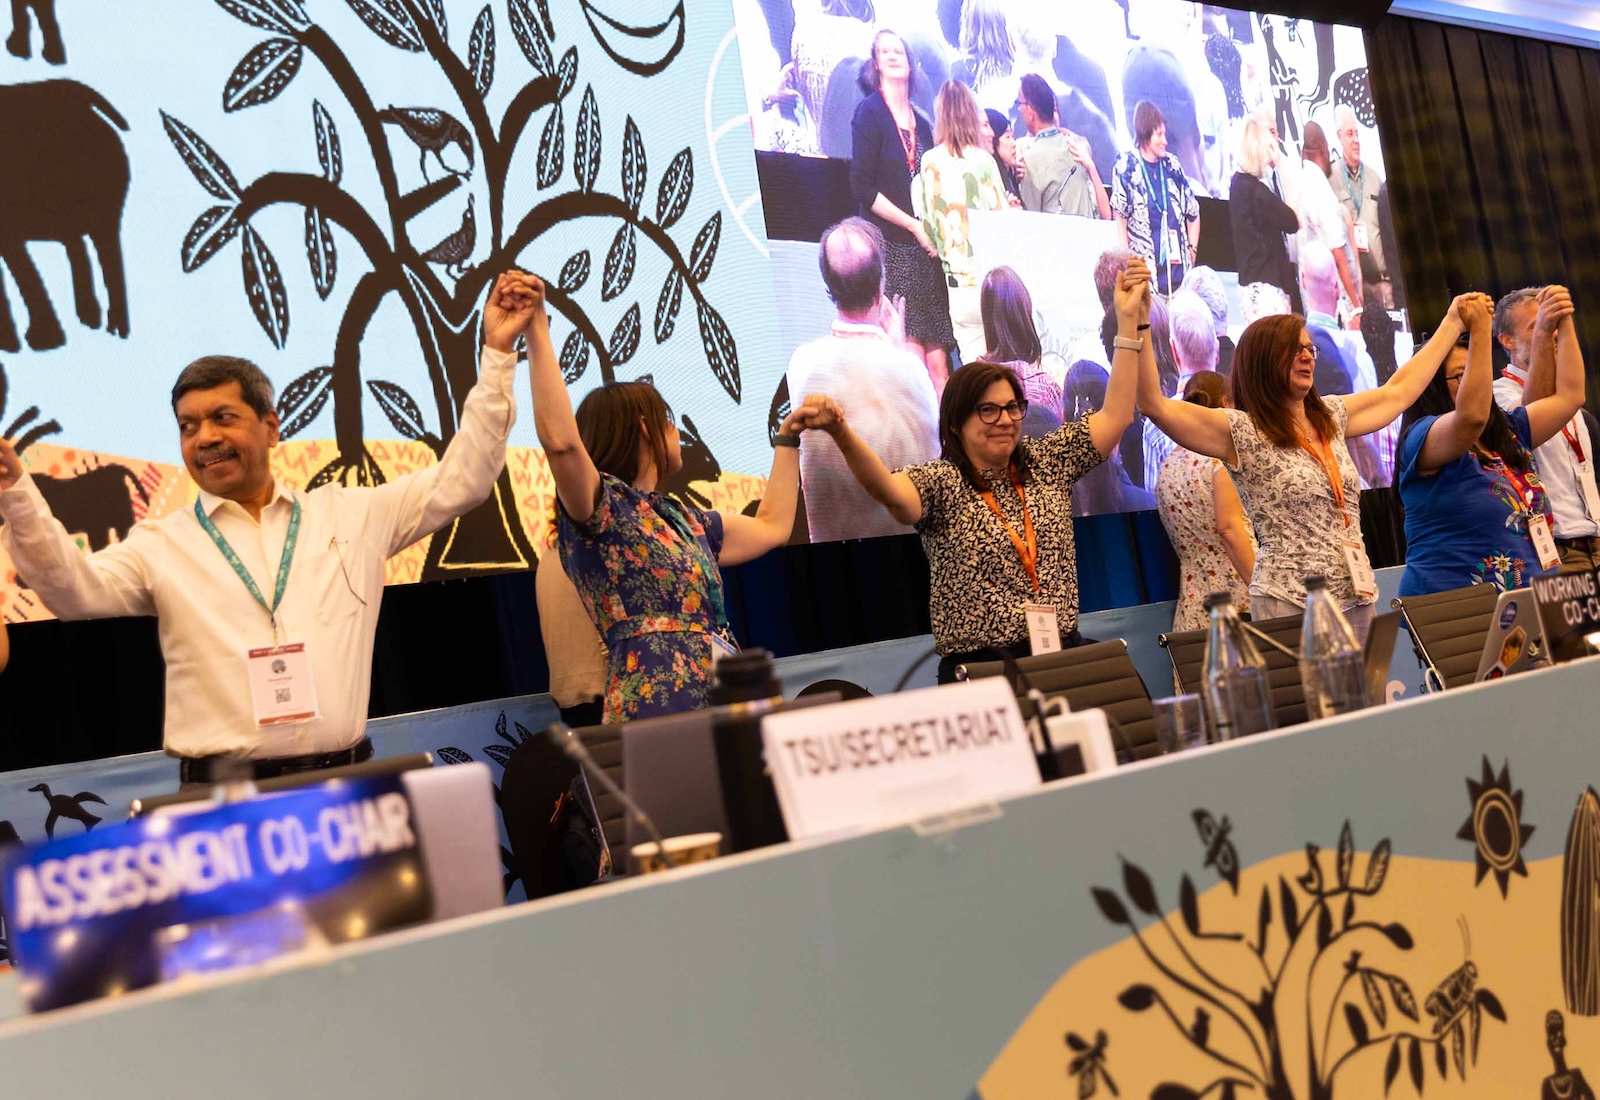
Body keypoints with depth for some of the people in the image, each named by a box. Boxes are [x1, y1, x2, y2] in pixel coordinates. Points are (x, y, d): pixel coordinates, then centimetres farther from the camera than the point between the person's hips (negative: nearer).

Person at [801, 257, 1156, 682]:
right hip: (979, 670, -4)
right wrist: (842, 434, -41)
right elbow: (890, 490, -22)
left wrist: (1130, 320, 7)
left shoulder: (1046, 464, 15)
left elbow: (1115, 415, 12)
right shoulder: (941, 484, -1)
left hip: (1063, 658, 4)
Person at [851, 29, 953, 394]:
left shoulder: (921, 123, 17)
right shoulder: (870, 112, -1)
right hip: (892, 247, -6)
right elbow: (862, 188, -9)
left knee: (938, 361, -1)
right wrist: (915, 226, -11)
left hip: (926, 250, 6)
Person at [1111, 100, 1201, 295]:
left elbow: (1193, 213, 20)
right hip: (1144, 270, -5)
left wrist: (1191, 250, 13)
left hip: (1177, 269, 5)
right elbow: (1120, 220, -4)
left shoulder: (1172, 165, 11)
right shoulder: (1127, 167, -2)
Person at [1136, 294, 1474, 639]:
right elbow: (1155, 405, -19)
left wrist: (1453, 323, 35)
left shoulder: (1332, 416, 15)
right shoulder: (1241, 432, -7)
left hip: (1357, 597, 7)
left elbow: (1398, 391, 29)